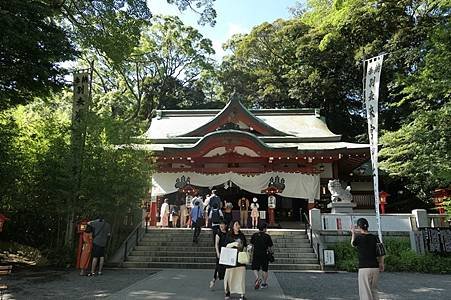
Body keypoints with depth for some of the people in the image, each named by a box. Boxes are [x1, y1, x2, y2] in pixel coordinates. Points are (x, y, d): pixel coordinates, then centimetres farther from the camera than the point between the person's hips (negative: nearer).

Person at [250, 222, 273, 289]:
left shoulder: (254, 235, -1)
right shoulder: (267, 236, -7)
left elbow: (252, 245, 7)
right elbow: (270, 247, -4)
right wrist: (270, 252, 15)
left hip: (256, 254, 1)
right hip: (265, 255, -1)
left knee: (255, 268, 11)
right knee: (264, 270, 14)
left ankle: (257, 278, -15)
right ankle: (264, 283, 23)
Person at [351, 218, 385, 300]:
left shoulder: (359, 238, -8)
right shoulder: (375, 238, 3)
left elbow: (353, 244, 16)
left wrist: (353, 233, 29)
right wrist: (381, 264, 18)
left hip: (364, 268, -5)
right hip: (375, 268, 5)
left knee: (365, 292, 1)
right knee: (374, 291, 18)